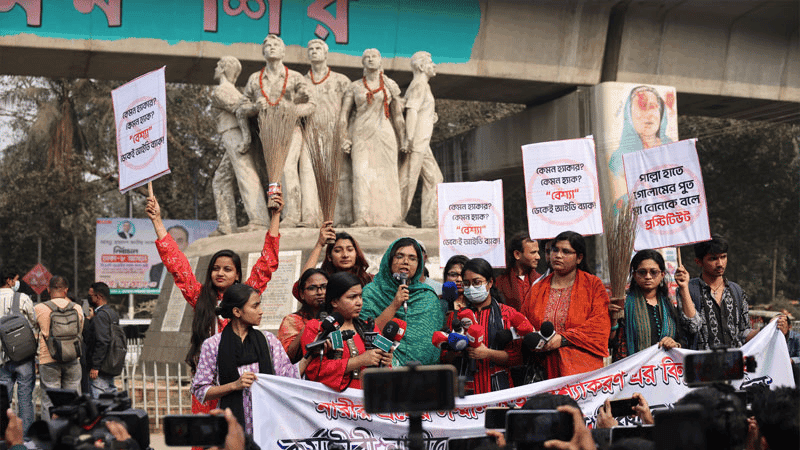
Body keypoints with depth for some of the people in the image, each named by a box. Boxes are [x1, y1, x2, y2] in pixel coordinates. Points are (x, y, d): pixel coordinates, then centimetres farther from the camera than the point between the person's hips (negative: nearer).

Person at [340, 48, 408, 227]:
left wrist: (403, 139, 8)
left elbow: (397, 115, 13)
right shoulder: (355, 87, 10)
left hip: (384, 133, 1)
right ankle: (362, 217, -15)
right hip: (361, 134, 0)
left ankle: (393, 217, 0)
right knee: (361, 173, -11)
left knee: (388, 173, -3)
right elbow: (344, 114, 9)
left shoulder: (390, 85, 11)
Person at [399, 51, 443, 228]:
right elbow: (411, 111, -19)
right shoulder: (419, 85, -8)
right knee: (408, 181, -10)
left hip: (422, 143, 10)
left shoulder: (422, 85, 24)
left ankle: (430, 221, 5)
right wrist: (410, 139, -26)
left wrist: (430, 118, 16)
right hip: (417, 141, -10)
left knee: (434, 179, 7)